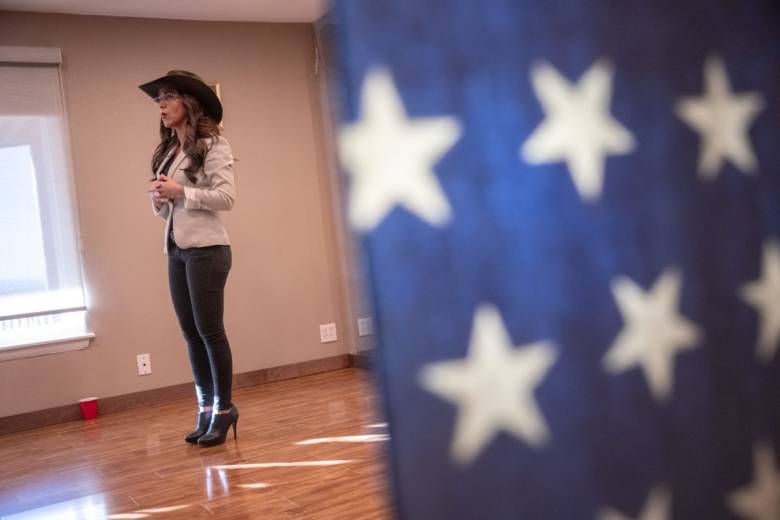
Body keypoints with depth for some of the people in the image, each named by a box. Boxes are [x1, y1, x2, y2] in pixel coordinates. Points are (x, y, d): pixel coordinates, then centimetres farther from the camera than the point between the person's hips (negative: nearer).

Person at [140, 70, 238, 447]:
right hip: (175, 249, 7)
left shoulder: (211, 145, -5)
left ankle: (223, 409, 9)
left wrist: (181, 192, -14)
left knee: (208, 329, -3)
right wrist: (158, 200, 0)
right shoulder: (167, 151, 16)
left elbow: (226, 197, -14)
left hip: (205, 248, -7)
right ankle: (206, 409, 18)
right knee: (190, 332, 8)